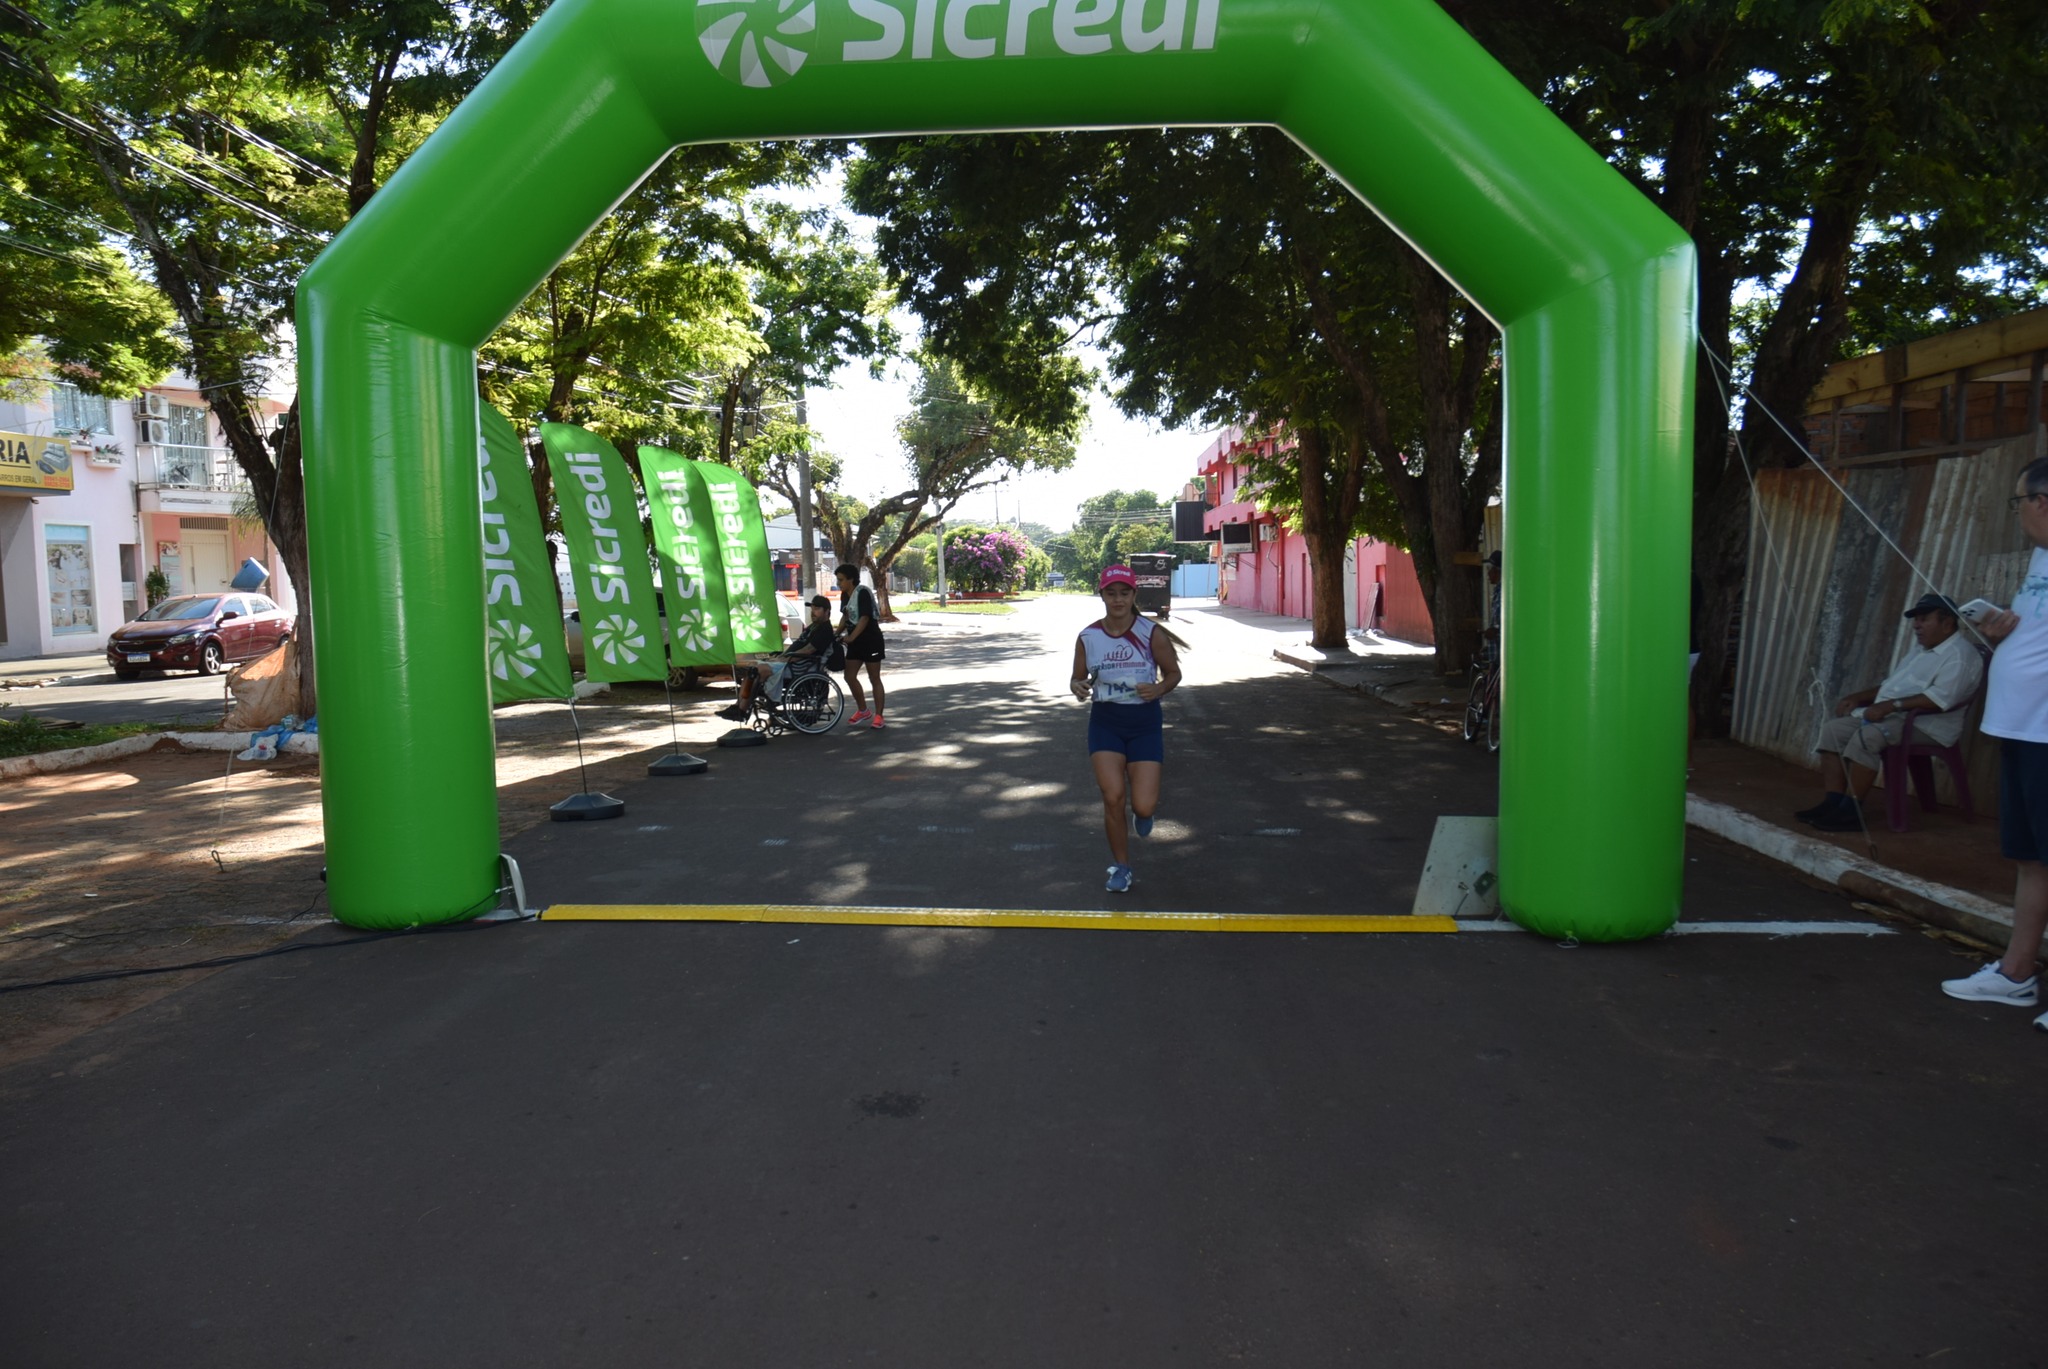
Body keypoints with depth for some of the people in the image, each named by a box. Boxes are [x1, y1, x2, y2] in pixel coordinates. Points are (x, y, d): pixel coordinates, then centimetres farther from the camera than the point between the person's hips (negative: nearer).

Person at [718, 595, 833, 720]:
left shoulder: (824, 629, -10)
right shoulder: (814, 626, 22)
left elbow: (806, 651, -19)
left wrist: (783, 660, -18)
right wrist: (779, 656, 8)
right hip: (789, 660, 11)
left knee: (762, 669, -25)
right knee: (753, 667, 2)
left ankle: (741, 711, -22)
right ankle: (738, 706, -5)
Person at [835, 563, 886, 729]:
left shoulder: (863, 593, -18)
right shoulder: (844, 595, 6)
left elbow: (864, 618, -23)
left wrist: (851, 637, -27)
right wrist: (838, 633, 6)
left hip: (871, 640, -8)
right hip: (855, 641, 8)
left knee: (874, 679, -1)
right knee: (850, 677, 7)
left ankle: (878, 716, 5)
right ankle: (863, 711, 23)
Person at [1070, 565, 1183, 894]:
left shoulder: (1152, 634, -9)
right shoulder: (1087, 637, -3)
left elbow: (1173, 672, 2)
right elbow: (1078, 677, 9)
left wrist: (1158, 689, -19)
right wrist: (1077, 687, -15)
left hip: (1145, 722, -1)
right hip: (1105, 722, 1)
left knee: (1143, 806, -9)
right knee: (1112, 796, -11)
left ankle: (1145, 810, 33)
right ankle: (1120, 867, 12)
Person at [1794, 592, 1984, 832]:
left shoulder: (1960, 654, -10)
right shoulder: (1919, 648, 22)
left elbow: (1939, 700, -24)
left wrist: (1889, 705, -27)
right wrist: (1858, 697, 12)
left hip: (1926, 724, -10)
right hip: (1890, 715, 10)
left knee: (1867, 736, -33)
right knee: (1833, 729, -8)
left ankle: (1850, 812, -28)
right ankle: (1833, 803, -15)